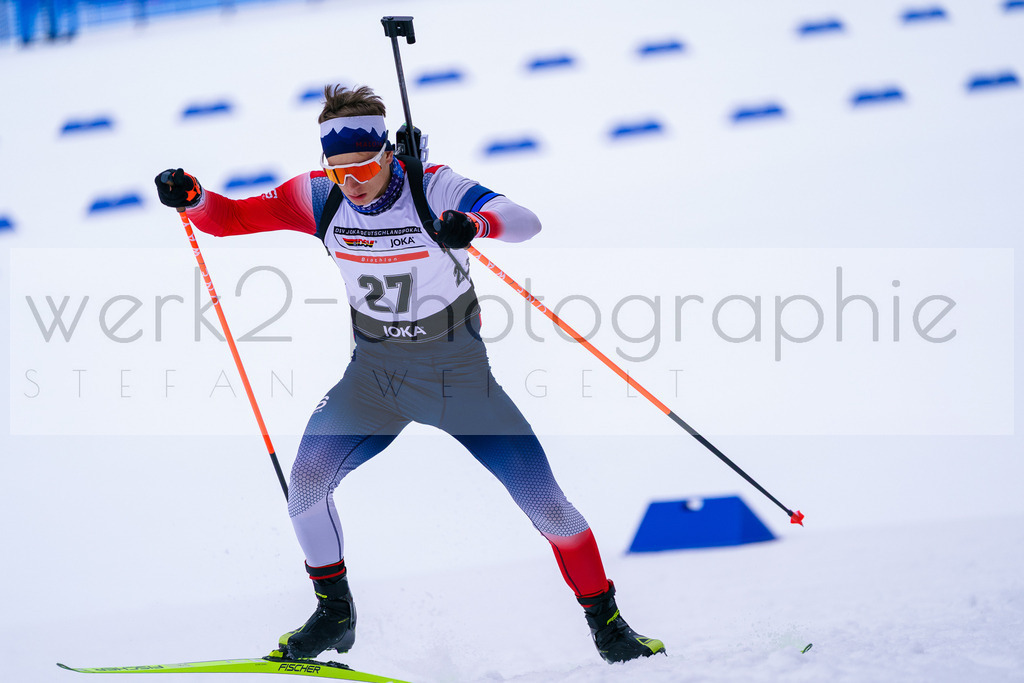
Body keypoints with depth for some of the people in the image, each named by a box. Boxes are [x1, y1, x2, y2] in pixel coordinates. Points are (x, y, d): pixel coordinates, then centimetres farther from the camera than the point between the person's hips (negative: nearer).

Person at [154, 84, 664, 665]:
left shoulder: (434, 189, -21)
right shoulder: (321, 199, -9)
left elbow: (525, 221, -35)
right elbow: (232, 218, -5)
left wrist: (476, 222, -57)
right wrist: (193, 198, -27)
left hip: (459, 377, -3)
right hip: (373, 377, 3)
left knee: (545, 501, -6)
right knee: (307, 480, -14)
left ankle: (605, 619, 14)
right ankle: (335, 614, 7)